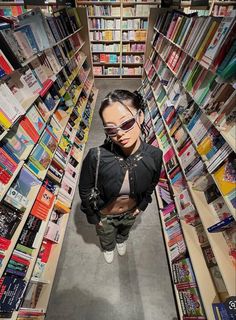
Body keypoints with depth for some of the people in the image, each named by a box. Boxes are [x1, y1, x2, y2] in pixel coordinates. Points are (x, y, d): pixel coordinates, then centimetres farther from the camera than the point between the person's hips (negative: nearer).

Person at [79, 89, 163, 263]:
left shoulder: (154, 155, -30)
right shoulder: (96, 157, -38)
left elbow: (152, 183, -7)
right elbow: (84, 190, -18)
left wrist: (143, 204, 4)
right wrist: (92, 216, -6)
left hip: (132, 212, 2)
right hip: (104, 215, -1)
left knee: (125, 231, 39)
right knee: (106, 238, 35)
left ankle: (121, 241, 77)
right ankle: (108, 248, 74)